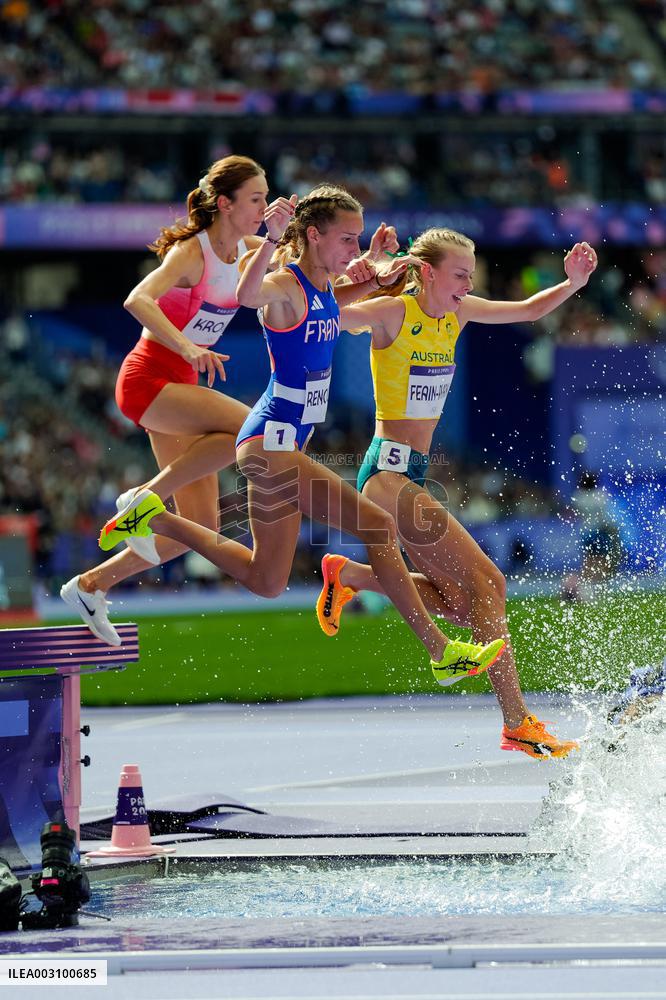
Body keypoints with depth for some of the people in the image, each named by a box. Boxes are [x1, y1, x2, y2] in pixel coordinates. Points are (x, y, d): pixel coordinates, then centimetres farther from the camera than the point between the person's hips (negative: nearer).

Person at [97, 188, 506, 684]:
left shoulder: (323, 287, 9)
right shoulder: (285, 285, -17)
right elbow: (249, 295, -41)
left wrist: (378, 280, 14)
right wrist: (272, 240, -58)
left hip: (287, 442, 10)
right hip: (272, 443, -10)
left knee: (266, 582, 12)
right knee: (379, 526, -13)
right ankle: (441, 650, -10)